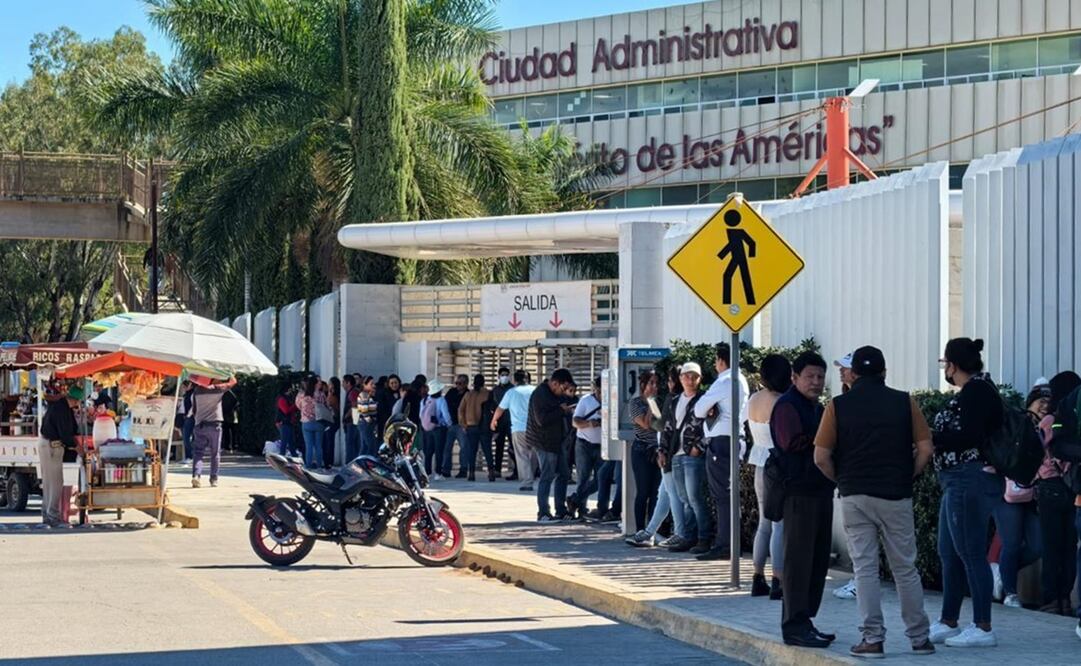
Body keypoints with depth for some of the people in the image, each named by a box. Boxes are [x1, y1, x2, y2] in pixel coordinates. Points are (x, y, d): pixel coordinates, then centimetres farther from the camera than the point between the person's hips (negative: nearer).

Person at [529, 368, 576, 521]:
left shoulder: (555, 394, 10)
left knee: (564, 474, 13)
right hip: (544, 442, -10)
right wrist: (561, 410, -21)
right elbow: (542, 420, -28)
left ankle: (561, 510, 21)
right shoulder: (540, 395, -20)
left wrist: (568, 410, 4)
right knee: (547, 476, -6)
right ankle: (543, 513, 1)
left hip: (555, 440, 10)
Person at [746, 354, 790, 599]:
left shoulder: (753, 400, 7)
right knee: (780, 525, -5)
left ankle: (758, 580, 17)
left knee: (765, 523, 15)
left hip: (760, 466, 8)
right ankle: (778, 583, -5)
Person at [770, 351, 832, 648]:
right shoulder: (787, 405, -8)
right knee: (798, 559, -7)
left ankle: (804, 621, 19)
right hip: (799, 492, -9)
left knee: (818, 560, 11)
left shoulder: (817, 407, 22)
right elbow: (792, 442, -22)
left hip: (821, 491, 9)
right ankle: (795, 626, -5)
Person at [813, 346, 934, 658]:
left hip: (855, 497, 0)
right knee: (905, 569, 10)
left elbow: (821, 457, -5)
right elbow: (925, 450, -4)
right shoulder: (904, 402, 0)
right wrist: (906, 478, 9)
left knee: (865, 569, 4)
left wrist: (842, 481, 10)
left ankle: (872, 638, 1)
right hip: (896, 497, 1)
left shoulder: (838, 406, -1)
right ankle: (919, 637, 15)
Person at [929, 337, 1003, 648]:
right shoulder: (973, 390, 17)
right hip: (960, 482, 11)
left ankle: (983, 628, -4)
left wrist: (931, 437, -14)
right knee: (950, 553, 15)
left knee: (971, 553, -7)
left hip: (970, 480, -11)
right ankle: (948, 623, 22)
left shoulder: (977, 390, -14)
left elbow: (970, 437, -21)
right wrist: (934, 435, 10)